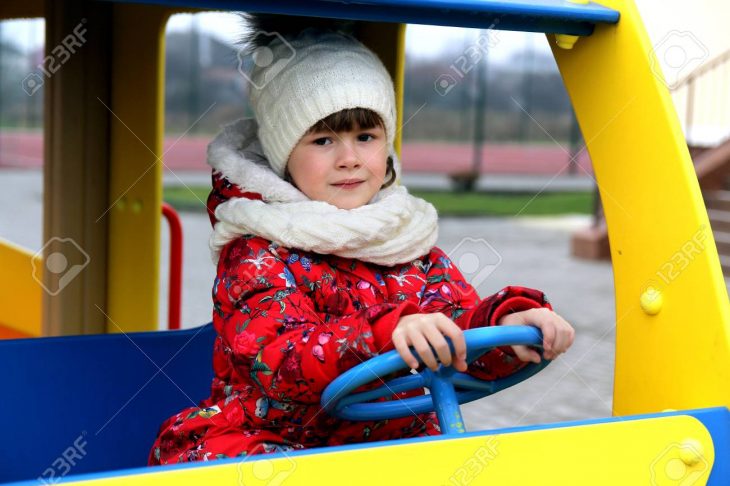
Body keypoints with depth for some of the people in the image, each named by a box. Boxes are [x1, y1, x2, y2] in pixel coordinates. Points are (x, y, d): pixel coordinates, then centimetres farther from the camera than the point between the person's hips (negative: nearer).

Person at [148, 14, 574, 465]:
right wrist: (388, 333, -40)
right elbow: (275, 360, -24)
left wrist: (508, 323, -25)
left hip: (389, 439, 4)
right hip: (266, 439, -4)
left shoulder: (410, 242, 8)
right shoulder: (259, 251, -7)